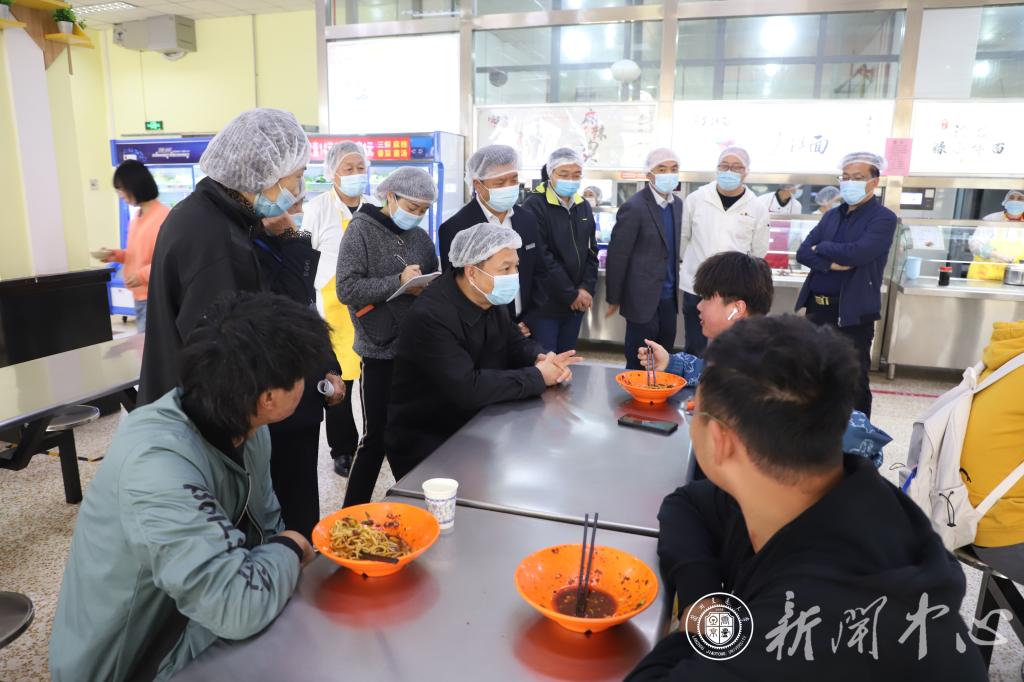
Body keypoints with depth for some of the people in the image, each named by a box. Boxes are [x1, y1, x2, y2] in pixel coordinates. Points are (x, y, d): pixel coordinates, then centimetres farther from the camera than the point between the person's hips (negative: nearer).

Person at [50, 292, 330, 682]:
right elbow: (238, 608, -37)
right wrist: (290, 550, -20)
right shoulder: (158, 462, -34)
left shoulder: (242, 424, -9)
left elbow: (267, 526, 5)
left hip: (194, 631, 7)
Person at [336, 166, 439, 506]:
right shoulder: (362, 229, -5)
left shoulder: (421, 237, 10)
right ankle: (352, 512, 17)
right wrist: (399, 282, -21)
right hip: (380, 350, -5)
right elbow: (346, 288, -14)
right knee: (376, 435, 0)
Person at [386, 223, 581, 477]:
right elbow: (468, 389, -33)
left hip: (474, 427, 7)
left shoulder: (491, 299, -1)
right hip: (424, 445, -7)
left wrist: (541, 359, -13)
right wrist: (538, 376, -24)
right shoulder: (430, 317, -27)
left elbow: (516, 343, 11)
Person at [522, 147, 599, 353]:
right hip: (545, 302, -6)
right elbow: (541, 258, -17)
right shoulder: (534, 206, -11)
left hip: (577, 302, 6)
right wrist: (570, 294, -14)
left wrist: (586, 289, -5)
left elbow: (591, 252, 10)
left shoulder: (583, 207, 11)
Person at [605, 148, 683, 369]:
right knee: (638, 365, 5)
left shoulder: (677, 204, 8)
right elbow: (617, 256, -13)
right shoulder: (634, 207, -15)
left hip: (669, 297, 7)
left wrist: (675, 286, 15)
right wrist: (614, 299, -9)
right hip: (643, 298, -7)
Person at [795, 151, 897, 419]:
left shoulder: (883, 218, -6)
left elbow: (858, 253, -23)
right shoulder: (831, 216, 13)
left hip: (852, 312, -6)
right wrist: (832, 264, -16)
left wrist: (821, 248, -7)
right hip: (817, 307, 6)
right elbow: (803, 253, 2)